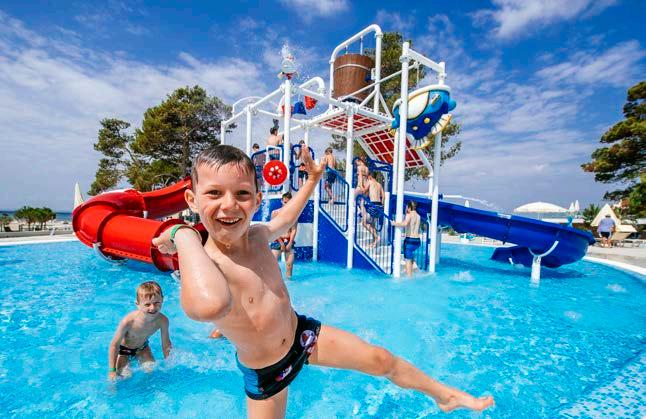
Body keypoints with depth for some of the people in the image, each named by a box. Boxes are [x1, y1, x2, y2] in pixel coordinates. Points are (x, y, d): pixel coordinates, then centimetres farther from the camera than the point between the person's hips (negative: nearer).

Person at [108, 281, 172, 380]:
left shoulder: (162, 320, -30)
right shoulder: (128, 321, -38)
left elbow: (166, 344, -14)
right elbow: (114, 345, -21)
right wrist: (112, 370, -17)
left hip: (142, 347, 3)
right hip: (123, 349, -2)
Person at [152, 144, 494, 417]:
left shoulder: (257, 234, -13)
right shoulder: (203, 265, -31)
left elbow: (285, 218, 11)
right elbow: (209, 305, -57)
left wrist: (312, 179, 17)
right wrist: (184, 234, -40)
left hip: (302, 332, 5)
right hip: (265, 372, -4)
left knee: (383, 361, 11)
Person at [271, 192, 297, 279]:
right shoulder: (275, 212, -2)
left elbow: (294, 230, -2)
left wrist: (290, 243, -10)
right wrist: (281, 243, -9)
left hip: (289, 241, 1)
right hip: (278, 241, -1)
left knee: (289, 263, 2)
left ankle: (288, 278, 17)